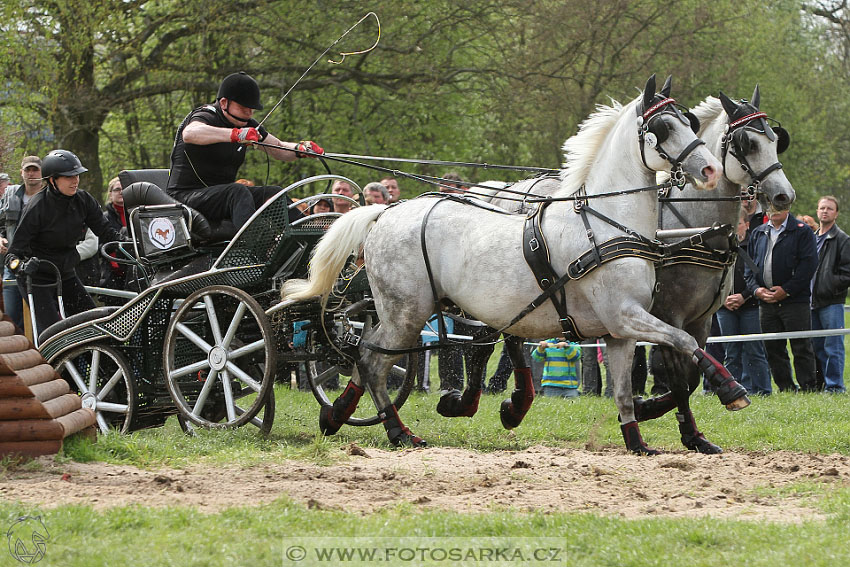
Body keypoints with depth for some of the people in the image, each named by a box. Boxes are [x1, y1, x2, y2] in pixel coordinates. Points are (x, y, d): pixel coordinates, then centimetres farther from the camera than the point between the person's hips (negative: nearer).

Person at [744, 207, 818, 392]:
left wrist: (787, 290, -13)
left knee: (801, 347, -5)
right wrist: (756, 289, -3)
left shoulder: (802, 231, 1)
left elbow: (808, 265, -8)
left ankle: (808, 388, -2)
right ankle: (786, 389, 12)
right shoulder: (757, 234, 16)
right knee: (773, 349, 5)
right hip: (765, 302, 5)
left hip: (795, 300, -5)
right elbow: (748, 266, 15)